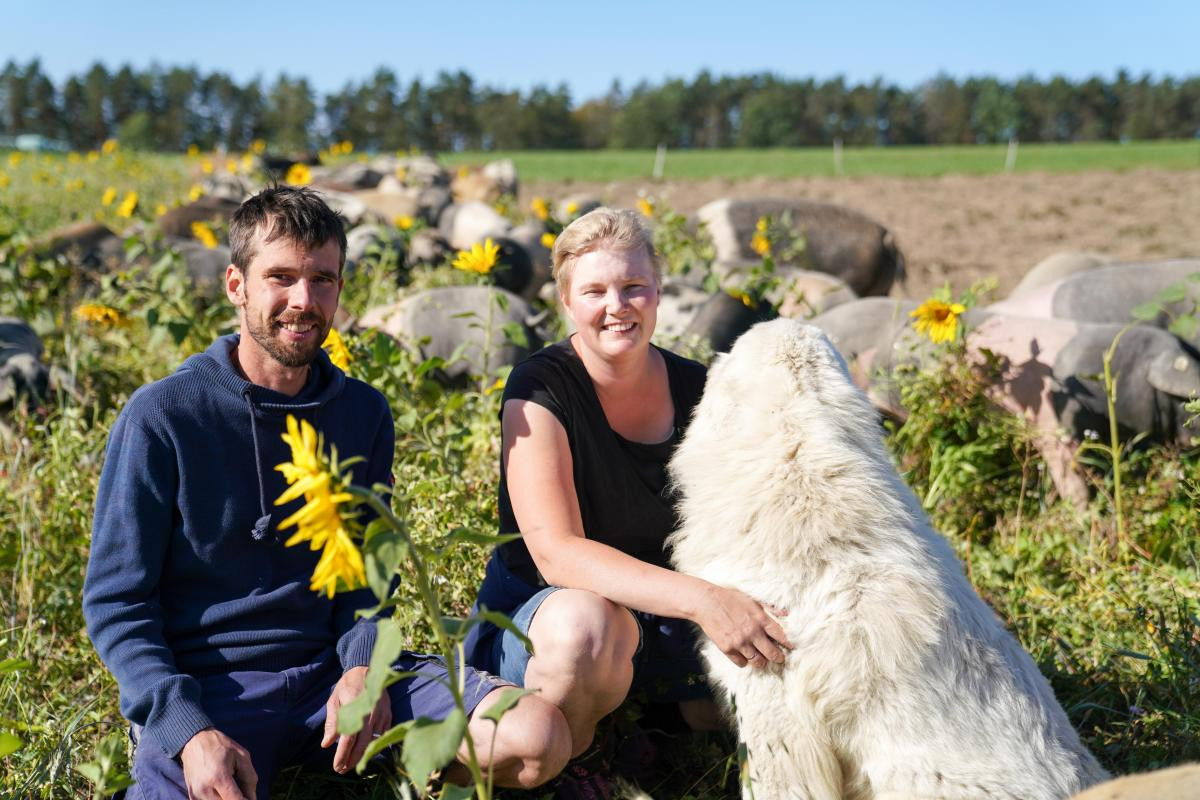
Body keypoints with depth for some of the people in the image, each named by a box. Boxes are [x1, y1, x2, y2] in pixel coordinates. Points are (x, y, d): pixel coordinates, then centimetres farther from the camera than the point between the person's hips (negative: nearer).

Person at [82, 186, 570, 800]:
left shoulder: (365, 414, 6)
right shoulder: (161, 417, -6)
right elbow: (116, 602, -5)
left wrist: (362, 665, -8)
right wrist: (189, 729, -20)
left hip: (329, 667, 3)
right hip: (206, 687, -3)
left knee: (540, 736, -18)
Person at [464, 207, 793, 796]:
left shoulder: (693, 389, -3)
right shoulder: (540, 389, -17)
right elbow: (557, 552, -28)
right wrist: (700, 598, -39)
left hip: (663, 617, 5)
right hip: (539, 615, -5)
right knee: (585, 625, -39)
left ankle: (643, 700, 13)